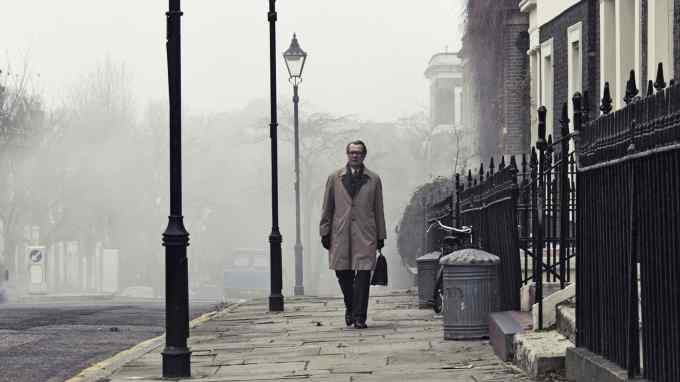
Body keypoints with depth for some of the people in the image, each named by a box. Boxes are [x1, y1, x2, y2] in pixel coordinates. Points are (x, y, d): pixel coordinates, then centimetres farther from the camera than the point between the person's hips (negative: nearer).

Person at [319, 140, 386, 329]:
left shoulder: (374, 179, 9)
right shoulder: (334, 178, 10)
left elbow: (378, 209, 11)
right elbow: (327, 208, 10)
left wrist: (380, 236, 8)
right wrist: (325, 232, 4)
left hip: (365, 234, -1)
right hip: (340, 234, 1)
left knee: (363, 274, -7)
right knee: (342, 273, 3)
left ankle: (359, 316, -3)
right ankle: (350, 306, 28)